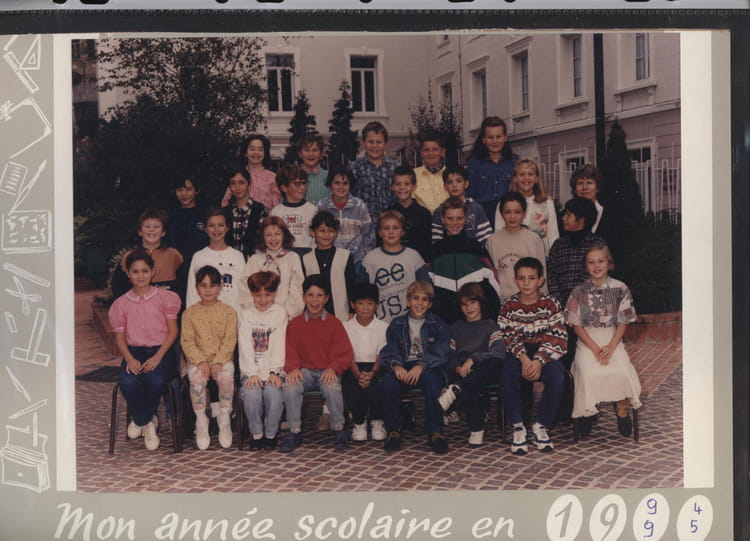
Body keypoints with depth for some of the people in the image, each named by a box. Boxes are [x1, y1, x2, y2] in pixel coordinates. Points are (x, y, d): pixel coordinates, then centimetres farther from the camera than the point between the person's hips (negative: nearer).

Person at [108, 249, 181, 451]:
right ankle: (149, 422, -6)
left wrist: (157, 357, -14)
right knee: (128, 382, -32)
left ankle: (140, 420, -3)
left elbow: (173, 331, 1)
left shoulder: (165, 298, 5)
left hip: (161, 351, -1)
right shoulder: (121, 304, 10)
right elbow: (119, 336, 7)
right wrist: (129, 359, -13)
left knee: (155, 380, -34)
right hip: (134, 352, 2)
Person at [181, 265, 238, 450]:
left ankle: (224, 418, -12)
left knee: (226, 377, -32)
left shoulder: (228, 312, 6)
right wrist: (201, 361, -15)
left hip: (223, 358, 0)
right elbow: (187, 342, 0)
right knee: (197, 378, -32)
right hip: (198, 359, 1)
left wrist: (218, 362, -16)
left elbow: (230, 340, -2)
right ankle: (201, 421, -15)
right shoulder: (190, 313, 8)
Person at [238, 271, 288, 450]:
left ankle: (271, 434, -5)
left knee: (274, 393, -28)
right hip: (250, 370, 0)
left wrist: (274, 372, -14)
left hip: (273, 369, 0)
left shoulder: (280, 313, 7)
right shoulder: (245, 313, 8)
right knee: (251, 393, -28)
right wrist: (252, 373, -13)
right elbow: (245, 346, -2)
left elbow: (279, 346, -1)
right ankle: (256, 434, -6)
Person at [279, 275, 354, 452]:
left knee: (332, 388, -34)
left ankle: (338, 430, -11)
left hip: (327, 371, -1)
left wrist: (333, 368, -20)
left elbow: (344, 353, -1)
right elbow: (290, 351, 2)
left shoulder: (334, 324, 5)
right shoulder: (294, 324, 8)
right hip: (304, 370, 1)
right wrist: (293, 368, -19)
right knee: (290, 386, -30)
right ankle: (294, 431, -14)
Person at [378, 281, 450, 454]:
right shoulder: (397, 325, 16)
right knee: (387, 382, -30)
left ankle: (435, 432, -27)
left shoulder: (438, 325, 10)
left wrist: (421, 366, -23)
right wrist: (396, 365, -20)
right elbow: (389, 351, 4)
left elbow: (440, 353, -4)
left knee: (432, 380, -36)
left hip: (427, 367, -1)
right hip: (403, 367, 2)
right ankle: (393, 431, -19)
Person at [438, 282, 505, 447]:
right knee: (469, 390, -38)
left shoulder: (491, 326, 10)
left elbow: (499, 353, -9)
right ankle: (477, 428, -27)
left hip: (487, 373, -1)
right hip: (463, 374, 1)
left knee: (494, 361, -39)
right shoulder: (456, 328, 22)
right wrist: (458, 368, -10)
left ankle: (456, 389, -43)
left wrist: (474, 358, -24)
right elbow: (450, 357, 14)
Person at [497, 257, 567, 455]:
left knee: (557, 376, -31)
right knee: (507, 377, -31)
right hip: (519, 352, 1)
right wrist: (524, 358, -23)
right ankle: (518, 427, -16)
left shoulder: (551, 304, -4)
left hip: (545, 351, 0)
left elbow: (558, 339, -9)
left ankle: (541, 426, -14)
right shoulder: (509, 306, 0)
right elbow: (509, 338, -4)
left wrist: (539, 361, -23)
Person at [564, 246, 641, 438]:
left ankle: (622, 410, -2)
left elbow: (623, 322, 2)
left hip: (613, 340, 1)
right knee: (589, 373, -30)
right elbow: (576, 324, 0)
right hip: (587, 341, 0)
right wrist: (595, 348, -12)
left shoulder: (620, 289, 2)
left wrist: (611, 347, -12)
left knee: (622, 371, -28)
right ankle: (587, 412, -5)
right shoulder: (579, 291, 1)